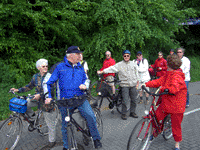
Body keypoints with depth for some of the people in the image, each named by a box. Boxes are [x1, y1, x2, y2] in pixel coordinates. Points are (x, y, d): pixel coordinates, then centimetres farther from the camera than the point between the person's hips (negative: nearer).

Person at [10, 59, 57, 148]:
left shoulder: (50, 76, -11)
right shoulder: (35, 77, 4)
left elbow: (51, 89, -21)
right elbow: (30, 86, 14)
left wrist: (40, 94, -34)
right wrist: (18, 90, 3)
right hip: (38, 99, 5)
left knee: (50, 122, 1)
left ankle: (52, 140, 19)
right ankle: (33, 118, 12)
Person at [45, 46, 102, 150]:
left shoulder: (80, 67, 11)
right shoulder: (60, 67, 1)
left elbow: (85, 79, 18)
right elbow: (49, 83, 3)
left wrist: (84, 85, -6)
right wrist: (48, 96, -8)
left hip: (80, 99, 2)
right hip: (65, 101, -1)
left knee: (91, 117, -20)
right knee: (65, 125, 7)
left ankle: (96, 139, 3)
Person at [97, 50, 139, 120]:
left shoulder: (133, 64, 9)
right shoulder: (119, 64, -3)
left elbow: (136, 73, 16)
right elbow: (111, 69, -11)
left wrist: (137, 82, 16)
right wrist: (101, 72, -20)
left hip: (133, 85, 4)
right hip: (124, 85, -3)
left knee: (133, 100, 9)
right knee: (125, 100, -5)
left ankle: (133, 112, 26)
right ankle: (124, 114, 11)